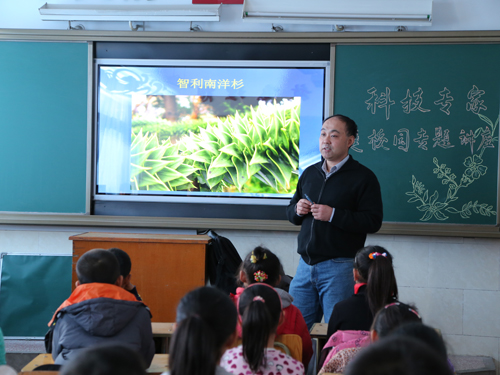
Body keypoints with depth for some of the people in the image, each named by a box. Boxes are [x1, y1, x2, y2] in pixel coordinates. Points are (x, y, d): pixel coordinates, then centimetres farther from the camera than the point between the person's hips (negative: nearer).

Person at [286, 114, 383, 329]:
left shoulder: (363, 177, -3)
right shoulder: (309, 173, 16)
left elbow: (373, 222, -12)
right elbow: (291, 213, 23)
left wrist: (333, 215, -19)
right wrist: (297, 210, 0)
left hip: (340, 267, -6)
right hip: (306, 264, 6)